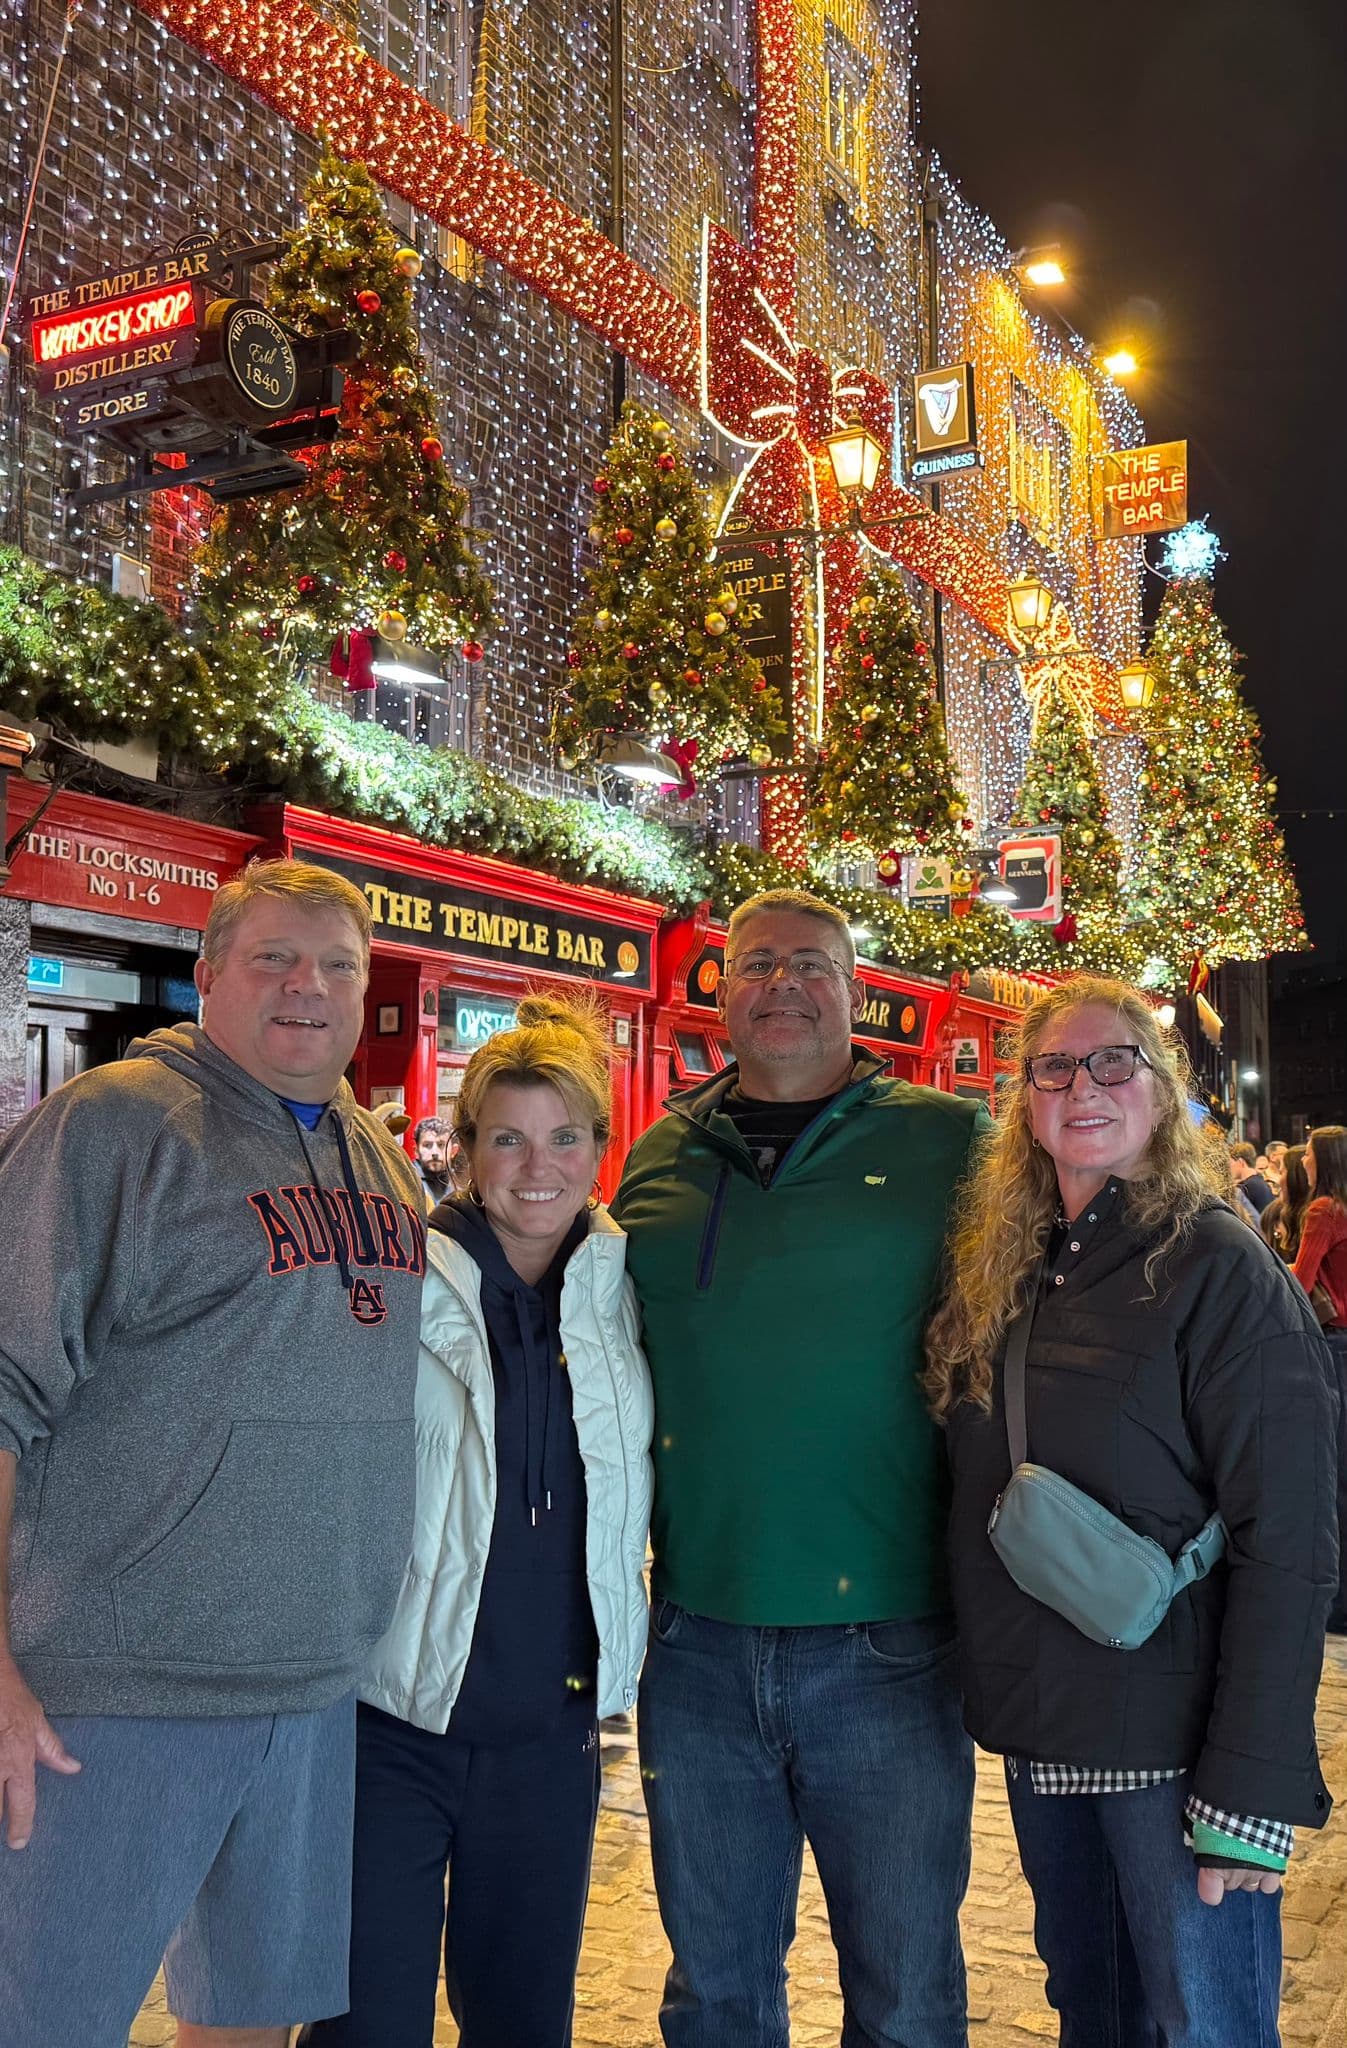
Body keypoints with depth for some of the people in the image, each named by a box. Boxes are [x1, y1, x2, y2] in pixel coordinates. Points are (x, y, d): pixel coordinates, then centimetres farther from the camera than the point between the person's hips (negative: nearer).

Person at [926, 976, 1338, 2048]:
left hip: (1169, 1737, -5)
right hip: (1038, 1725, 6)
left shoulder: (1219, 1268, -12)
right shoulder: (997, 1268, 6)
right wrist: (978, 1683, 6)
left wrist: (1249, 1792, -19)